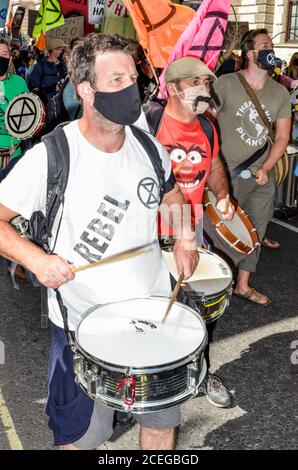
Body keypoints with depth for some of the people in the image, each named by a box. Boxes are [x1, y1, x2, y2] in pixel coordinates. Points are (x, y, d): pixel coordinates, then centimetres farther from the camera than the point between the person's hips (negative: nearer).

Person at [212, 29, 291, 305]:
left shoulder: (280, 93, 6)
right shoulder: (225, 84, -7)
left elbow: (282, 137, 7)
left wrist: (265, 168, -5)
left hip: (262, 176, 5)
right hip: (228, 173, -5)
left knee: (255, 230, 13)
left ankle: (243, 285, 29)